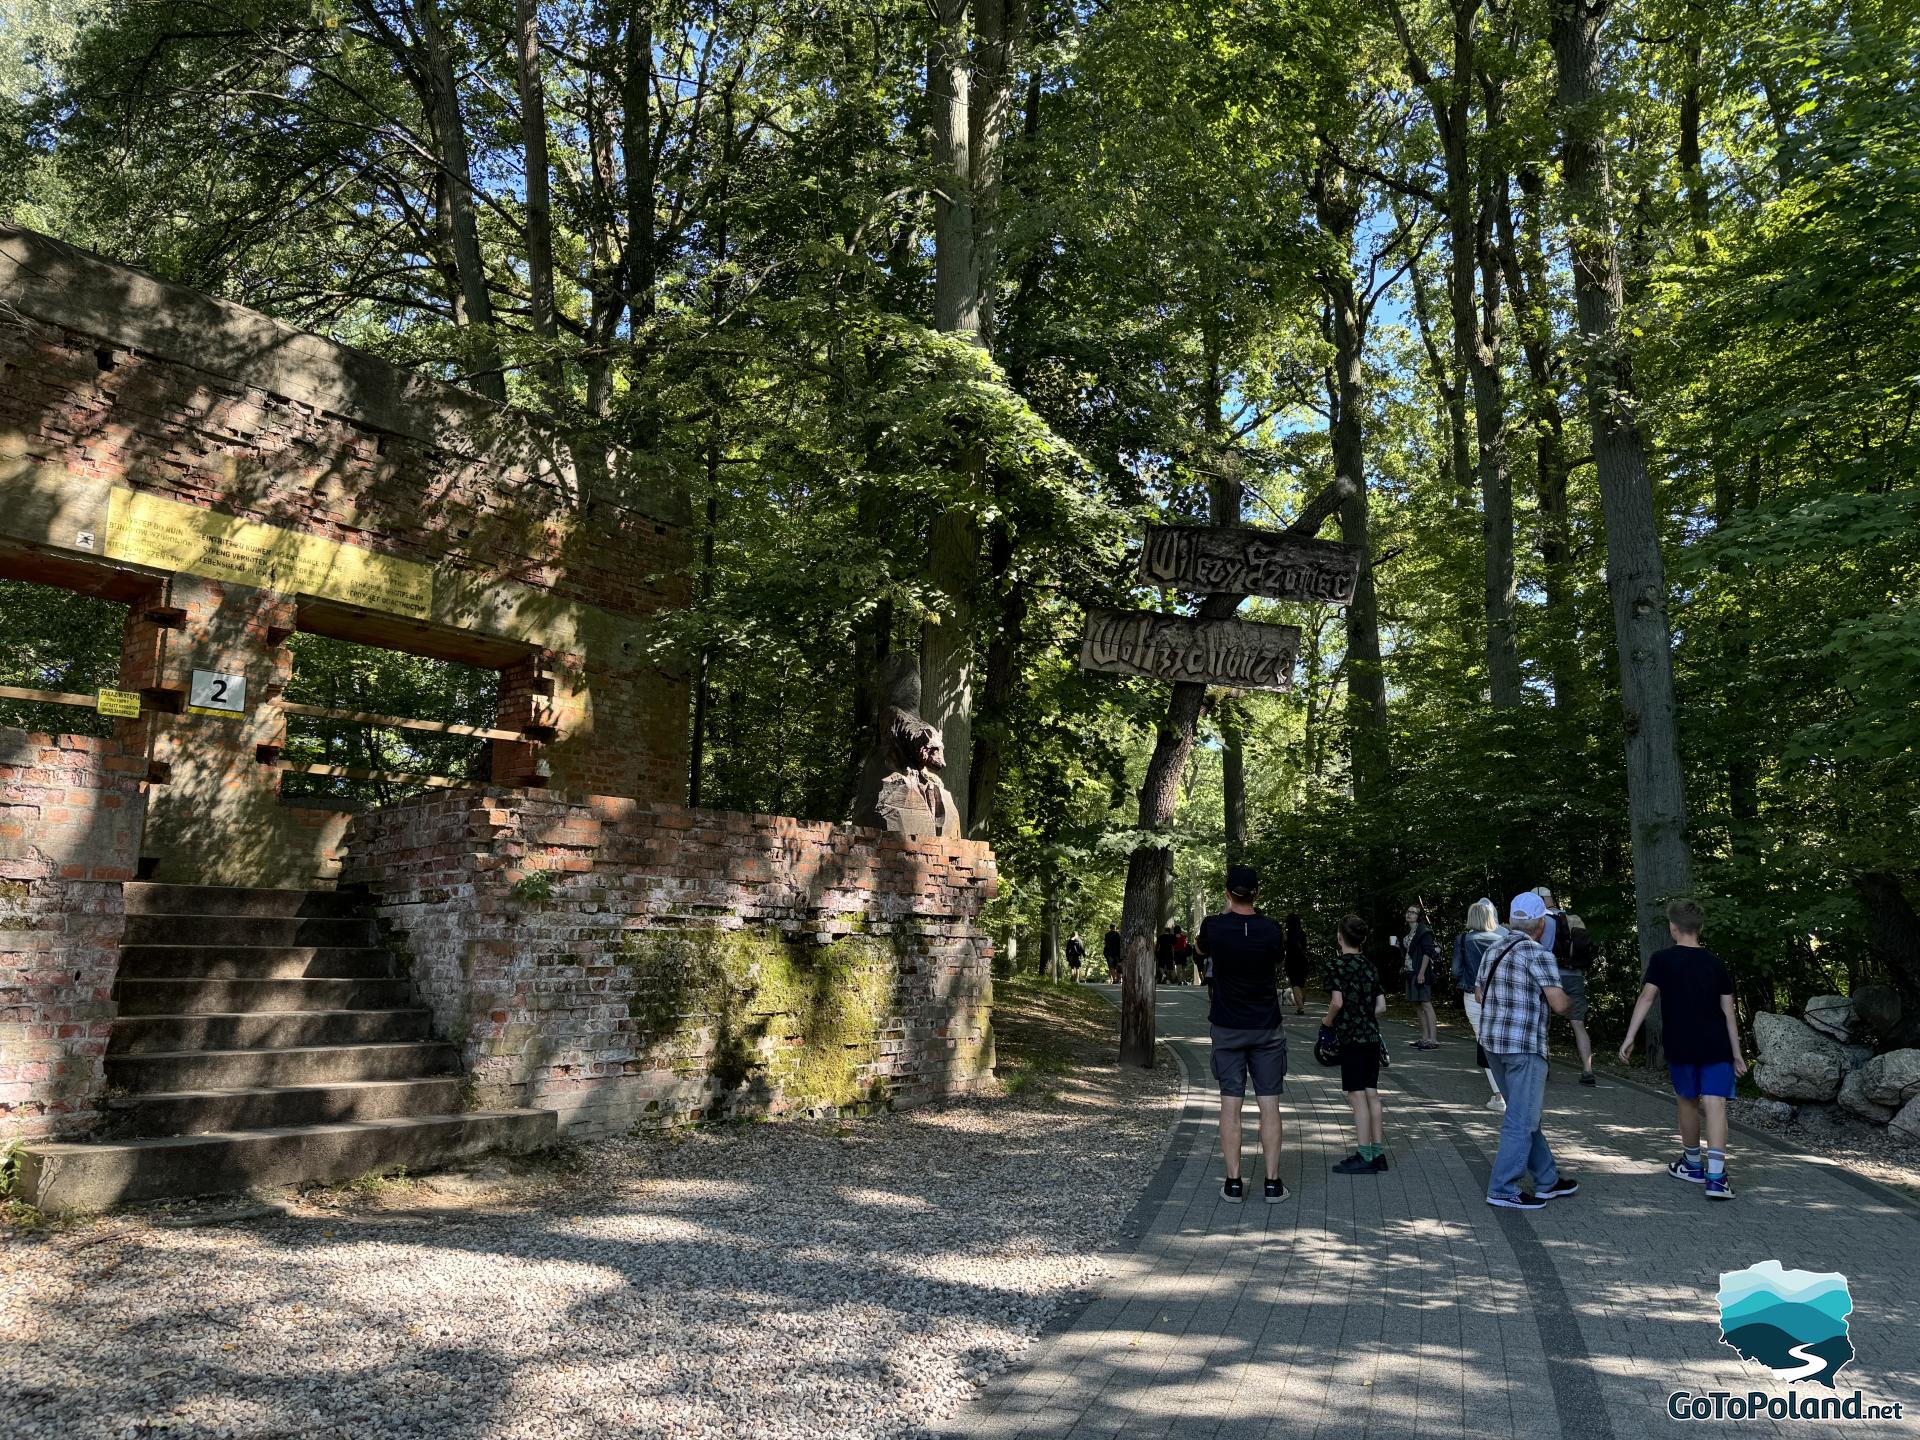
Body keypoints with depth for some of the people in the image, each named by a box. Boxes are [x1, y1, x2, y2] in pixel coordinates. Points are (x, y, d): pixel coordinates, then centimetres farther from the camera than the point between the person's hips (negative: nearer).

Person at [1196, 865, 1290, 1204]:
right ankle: (1273, 1183, 6)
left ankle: (1233, 1183, 5)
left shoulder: (1213, 926, -10)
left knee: (1230, 1104, 4)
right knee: (1269, 1105, 5)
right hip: (1267, 1029, 0)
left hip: (1226, 1028, 0)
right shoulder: (1271, 930, -10)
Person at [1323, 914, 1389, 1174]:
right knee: (1372, 1094, 11)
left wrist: (1327, 1023, -2)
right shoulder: (1370, 966, 11)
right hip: (1372, 1036, 7)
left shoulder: (1338, 964, -10)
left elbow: (1337, 1002, -18)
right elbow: (1381, 1006, 11)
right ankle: (1377, 1153, 15)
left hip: (1351, 1038, -7)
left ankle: (1364, 1156, -2)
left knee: (1357, 1096, -4)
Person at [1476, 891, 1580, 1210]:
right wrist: (1563, 999, 6)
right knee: (1521, 1121, -1)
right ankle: (1503, 1190, 0)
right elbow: (1559, 1004, -15)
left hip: (1492, 1042, 8)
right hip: (1524, 1046, -8)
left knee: (1525, 1115, 18)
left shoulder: (1494, 951, 10)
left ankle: (1547, 1181, 29)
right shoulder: (1538, 954, -13)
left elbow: (1479, 994, 20)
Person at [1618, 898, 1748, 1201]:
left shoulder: (1662, 959, -3)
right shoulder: (1715, 963, 5)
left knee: (1687, 1102, 16)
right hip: (1716, 1047, 1)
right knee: (1715, 1105, -5)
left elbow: (1647, 997, -11)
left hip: (1681, 1048, -1)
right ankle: (1716, 1177, -15)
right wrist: (1736, 1053, 11)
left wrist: (1630, 1037, -9)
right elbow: (1728, 1010, 6)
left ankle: (1693, 1165, 31)